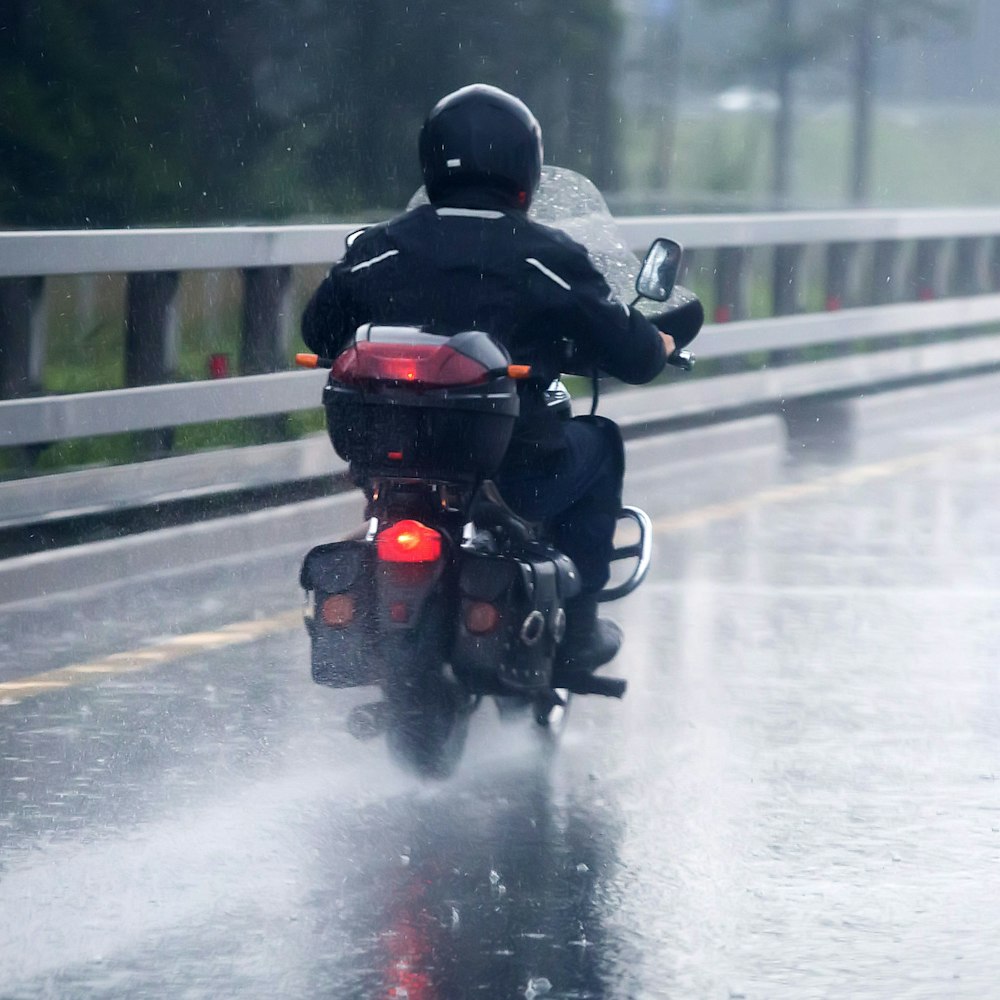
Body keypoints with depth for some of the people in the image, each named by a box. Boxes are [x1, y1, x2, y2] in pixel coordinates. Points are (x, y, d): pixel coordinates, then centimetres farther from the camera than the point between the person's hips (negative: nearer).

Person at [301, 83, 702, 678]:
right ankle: (578, 626, 23)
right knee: (600, 441, 26)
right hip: (516, 473, -3)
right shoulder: (549, 259, -8)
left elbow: (321, 333, 13)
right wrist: (666, 340, 20)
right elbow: (629, 355, -3)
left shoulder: (379, 250, 0)